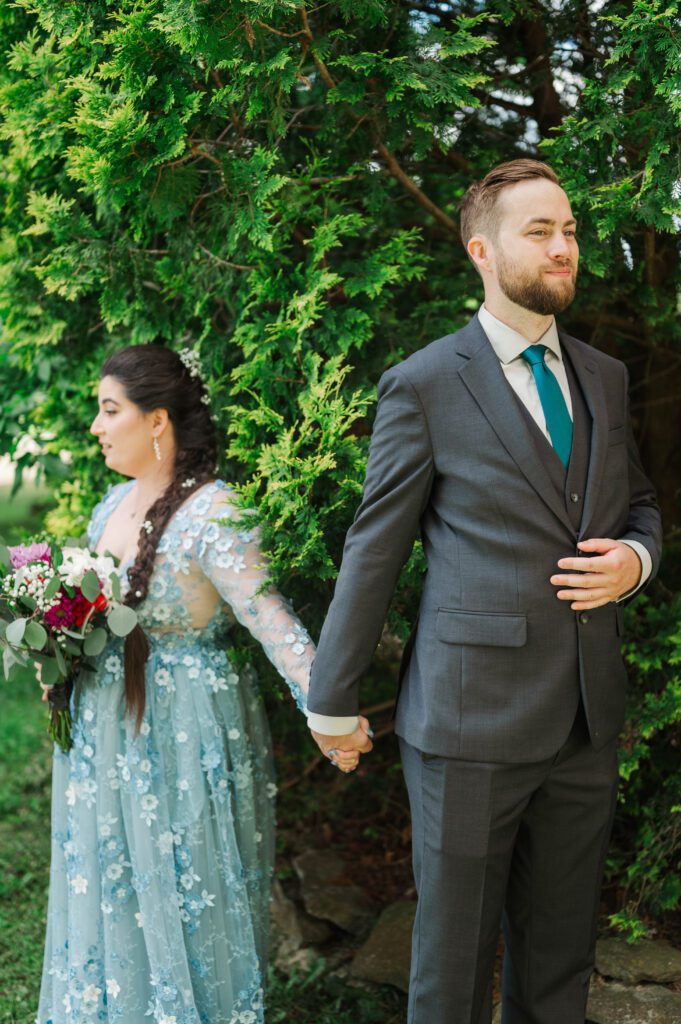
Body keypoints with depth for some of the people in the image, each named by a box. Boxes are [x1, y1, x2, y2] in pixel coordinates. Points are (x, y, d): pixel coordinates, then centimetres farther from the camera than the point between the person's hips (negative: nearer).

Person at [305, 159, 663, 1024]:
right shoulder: (424, 385, -6)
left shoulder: (604, 377, 10)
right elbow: (374, 550, -4)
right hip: (471, 721, -5)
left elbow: (640, 504, 21)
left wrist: (634, 556, -3)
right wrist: (331, 700, 1)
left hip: (586, 721, 5)